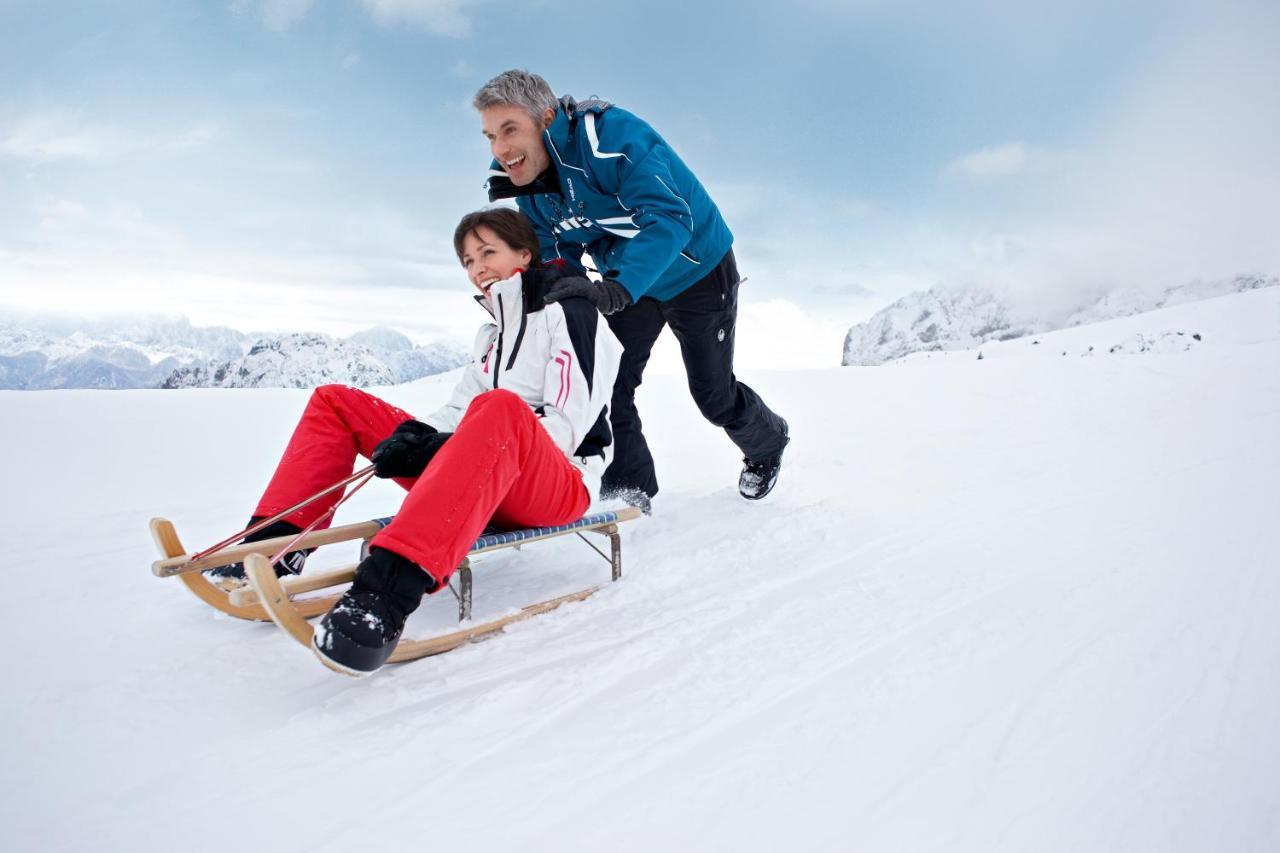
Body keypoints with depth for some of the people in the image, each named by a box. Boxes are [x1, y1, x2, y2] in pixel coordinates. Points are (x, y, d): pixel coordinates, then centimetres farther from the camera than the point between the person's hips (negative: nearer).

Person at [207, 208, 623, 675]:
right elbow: (461, 409, 18)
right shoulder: (492, 332, 24)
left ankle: (389, 587, -55)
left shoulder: (569, 309, 0)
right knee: (336, 402, 8)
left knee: (500, 408, -43)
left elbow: (569, 423, -13)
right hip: (483, 483, 8)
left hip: (558, 487, -8)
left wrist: (447, 446, -20)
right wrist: (417, 436, -7)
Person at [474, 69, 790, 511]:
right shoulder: (531, 190, -10)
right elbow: (557, 257, -4)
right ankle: (629, 490, 6)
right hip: (626, 281, 6)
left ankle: (767, 446, 37)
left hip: (697, 271, -6)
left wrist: (615, 290, -57)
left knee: (714, 395, 4)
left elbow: (669, 219, -44)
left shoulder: (612, 135, -34)